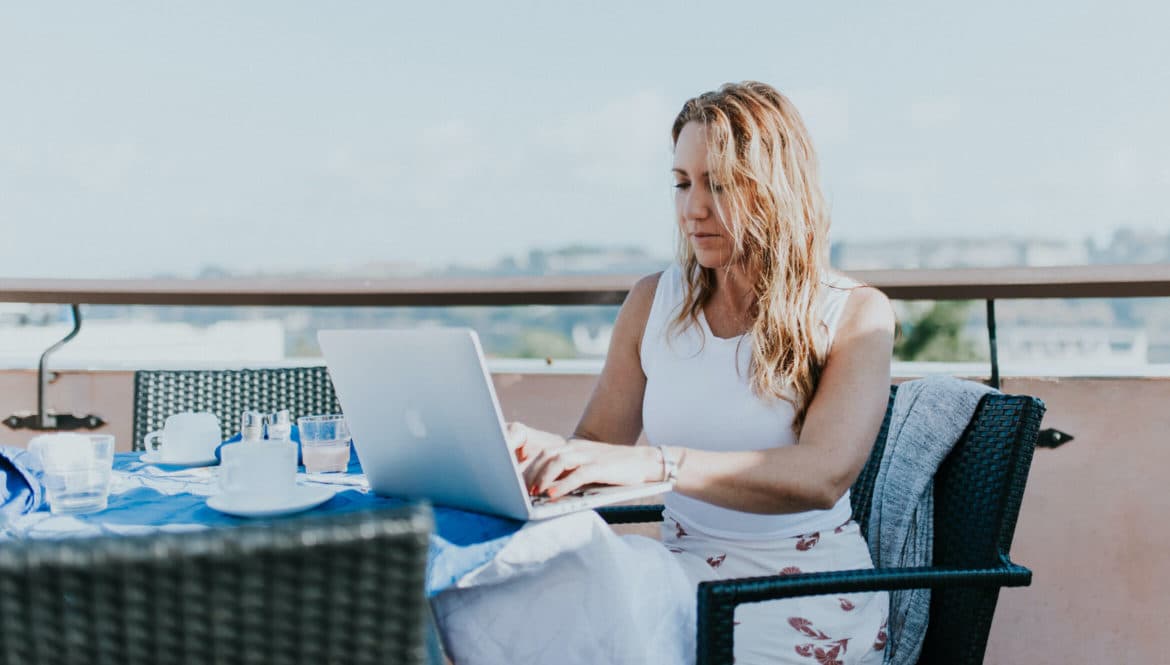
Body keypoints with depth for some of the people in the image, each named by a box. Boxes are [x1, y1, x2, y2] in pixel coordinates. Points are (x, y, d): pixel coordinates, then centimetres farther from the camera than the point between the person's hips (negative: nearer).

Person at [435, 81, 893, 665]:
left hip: (802, 593, -3)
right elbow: (596, 443, 7)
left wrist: (654, 464, -34)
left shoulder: (854, 315, -4)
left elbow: (823, 475, -20)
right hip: (682, 572, 4)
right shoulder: (652, 304, 8)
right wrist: (537, 449, -18)